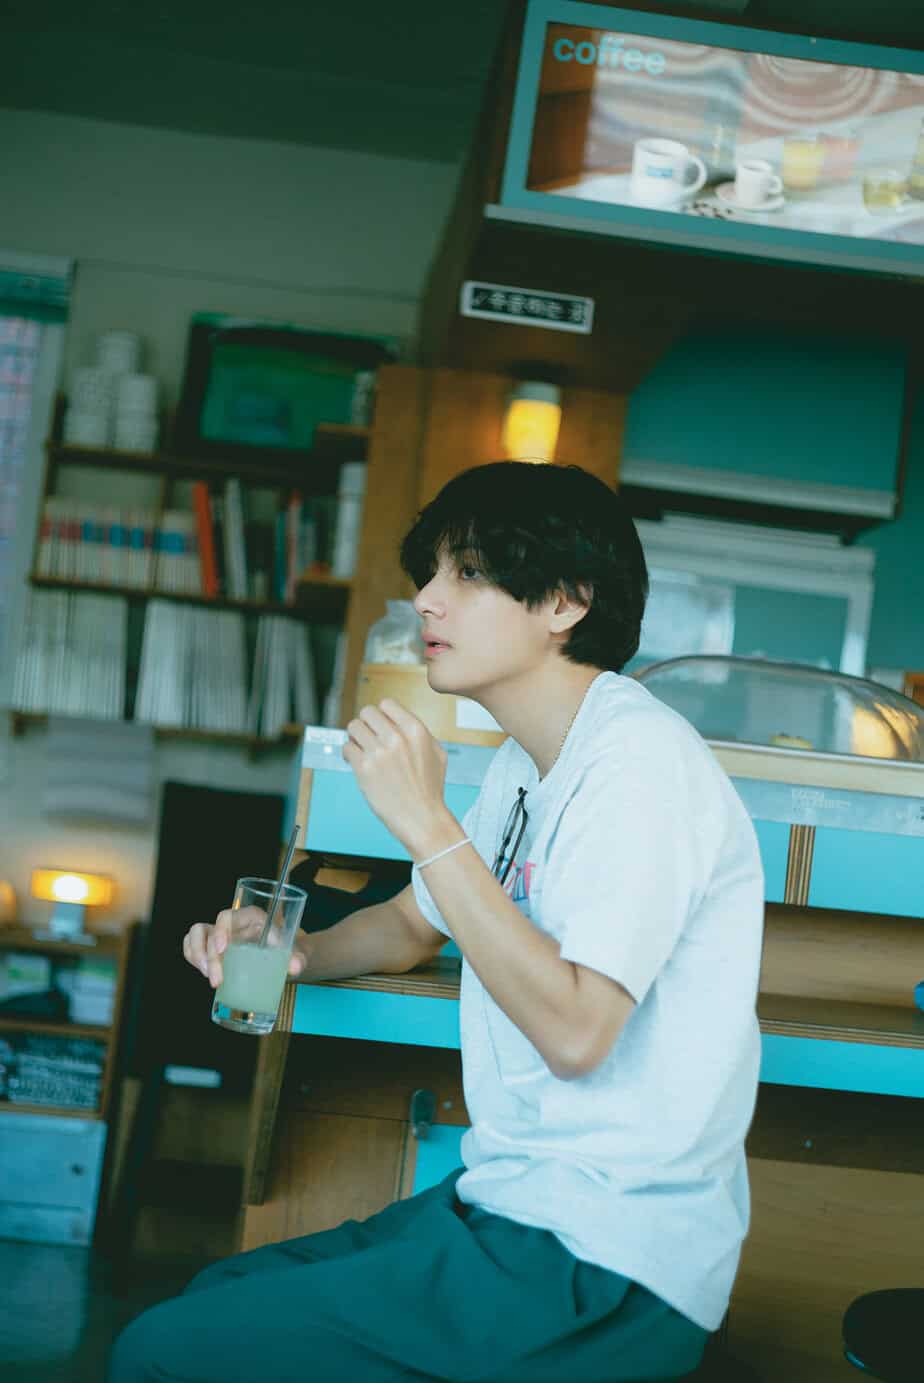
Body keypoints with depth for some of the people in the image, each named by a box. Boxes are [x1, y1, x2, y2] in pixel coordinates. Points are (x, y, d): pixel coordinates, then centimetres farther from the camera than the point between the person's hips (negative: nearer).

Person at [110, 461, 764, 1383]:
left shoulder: (639, 759, -18)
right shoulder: (527, 762, 12)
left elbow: (574, 1031, -26)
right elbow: (416, 924, 26)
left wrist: (428, 823, -23)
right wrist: (296, 952, 5)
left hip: (606, 1267, -9)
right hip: (515, 1204, 9)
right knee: (216, 1297, 19)